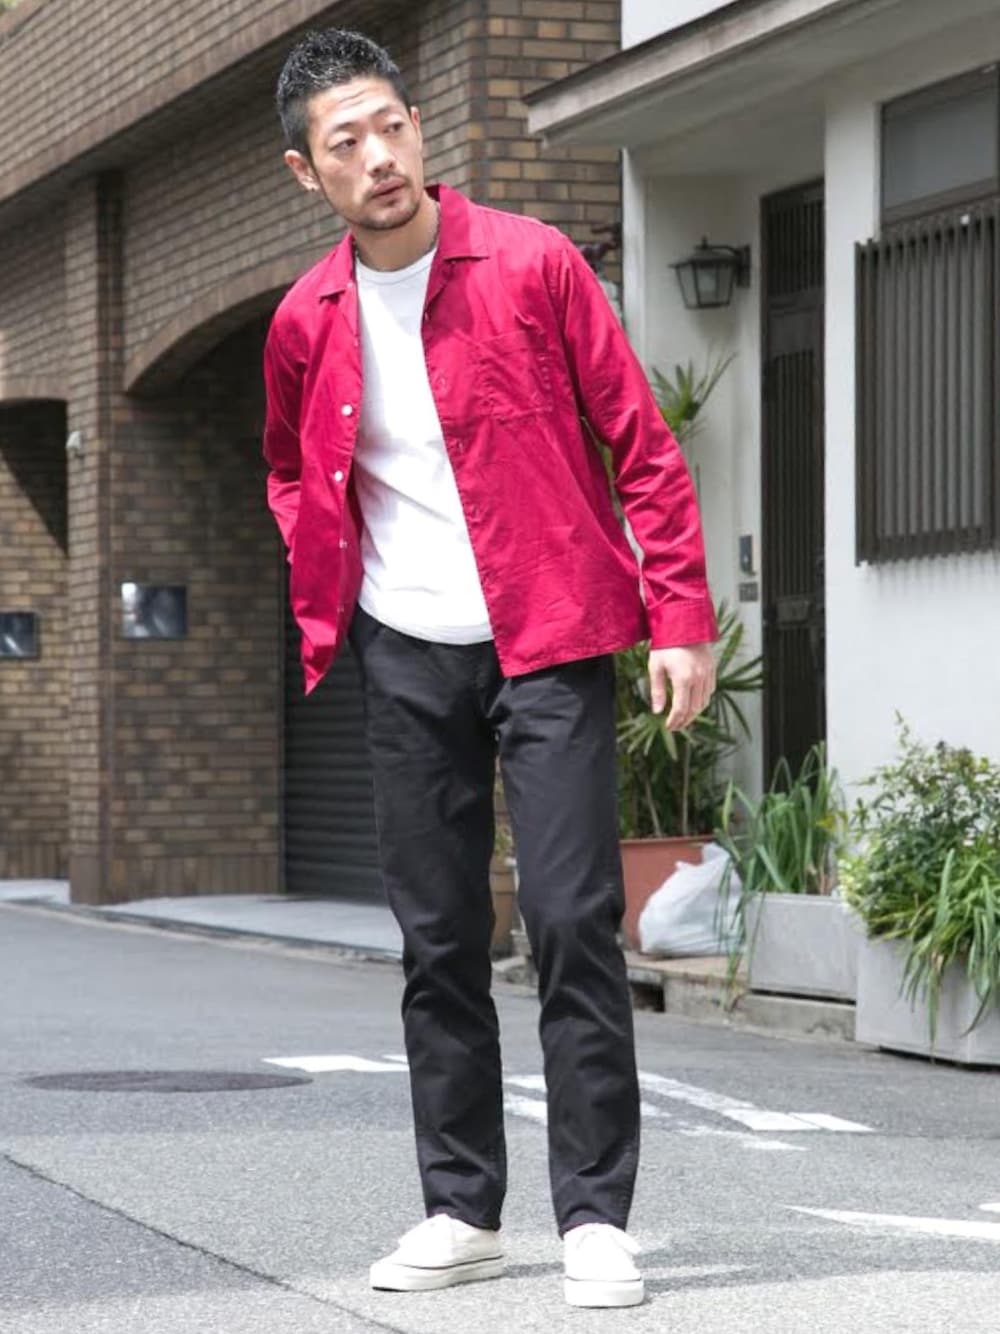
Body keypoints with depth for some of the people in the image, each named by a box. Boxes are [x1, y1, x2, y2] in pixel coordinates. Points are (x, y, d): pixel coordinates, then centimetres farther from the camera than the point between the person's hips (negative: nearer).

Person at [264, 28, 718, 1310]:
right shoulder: (305, 323, 4)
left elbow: (641, 446, -3)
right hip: (408, 661, 4)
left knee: (573, 923, -9)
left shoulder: (532, 264, -6)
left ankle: (595, 1218, -4)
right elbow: (293, 478, 23)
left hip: (548, 646, -3)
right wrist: (323, 617, 10)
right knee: (437, 940, 7)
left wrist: (680, 615, -8)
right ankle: (460, 1209, 16)